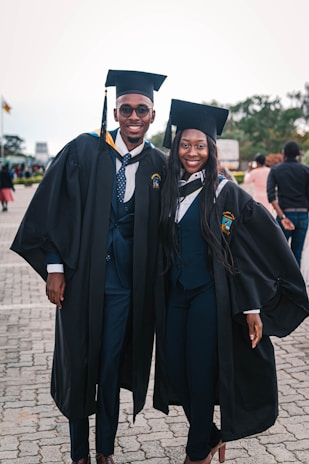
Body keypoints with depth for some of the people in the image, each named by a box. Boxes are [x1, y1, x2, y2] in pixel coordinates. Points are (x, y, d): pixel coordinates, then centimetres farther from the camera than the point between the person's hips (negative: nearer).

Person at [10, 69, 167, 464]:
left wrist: (154, 281, 3)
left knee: (111, 367, 11)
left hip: (124, 280, 1)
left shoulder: (158, 165, 1)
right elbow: (54, 207, -6)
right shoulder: (84, 150, -5)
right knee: (77, 364, 10)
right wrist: (54, 268, -10)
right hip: (80, 276, -1)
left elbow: (161, 228, 7)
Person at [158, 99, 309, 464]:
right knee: (176, 373, 9)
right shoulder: (169, 190, 6)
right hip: (175, 293, 5)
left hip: (209, 295, -5)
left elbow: (248, 252, -10)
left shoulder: (226, 193, -9)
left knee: (201, 375, 1)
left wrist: (252, 307, -14)